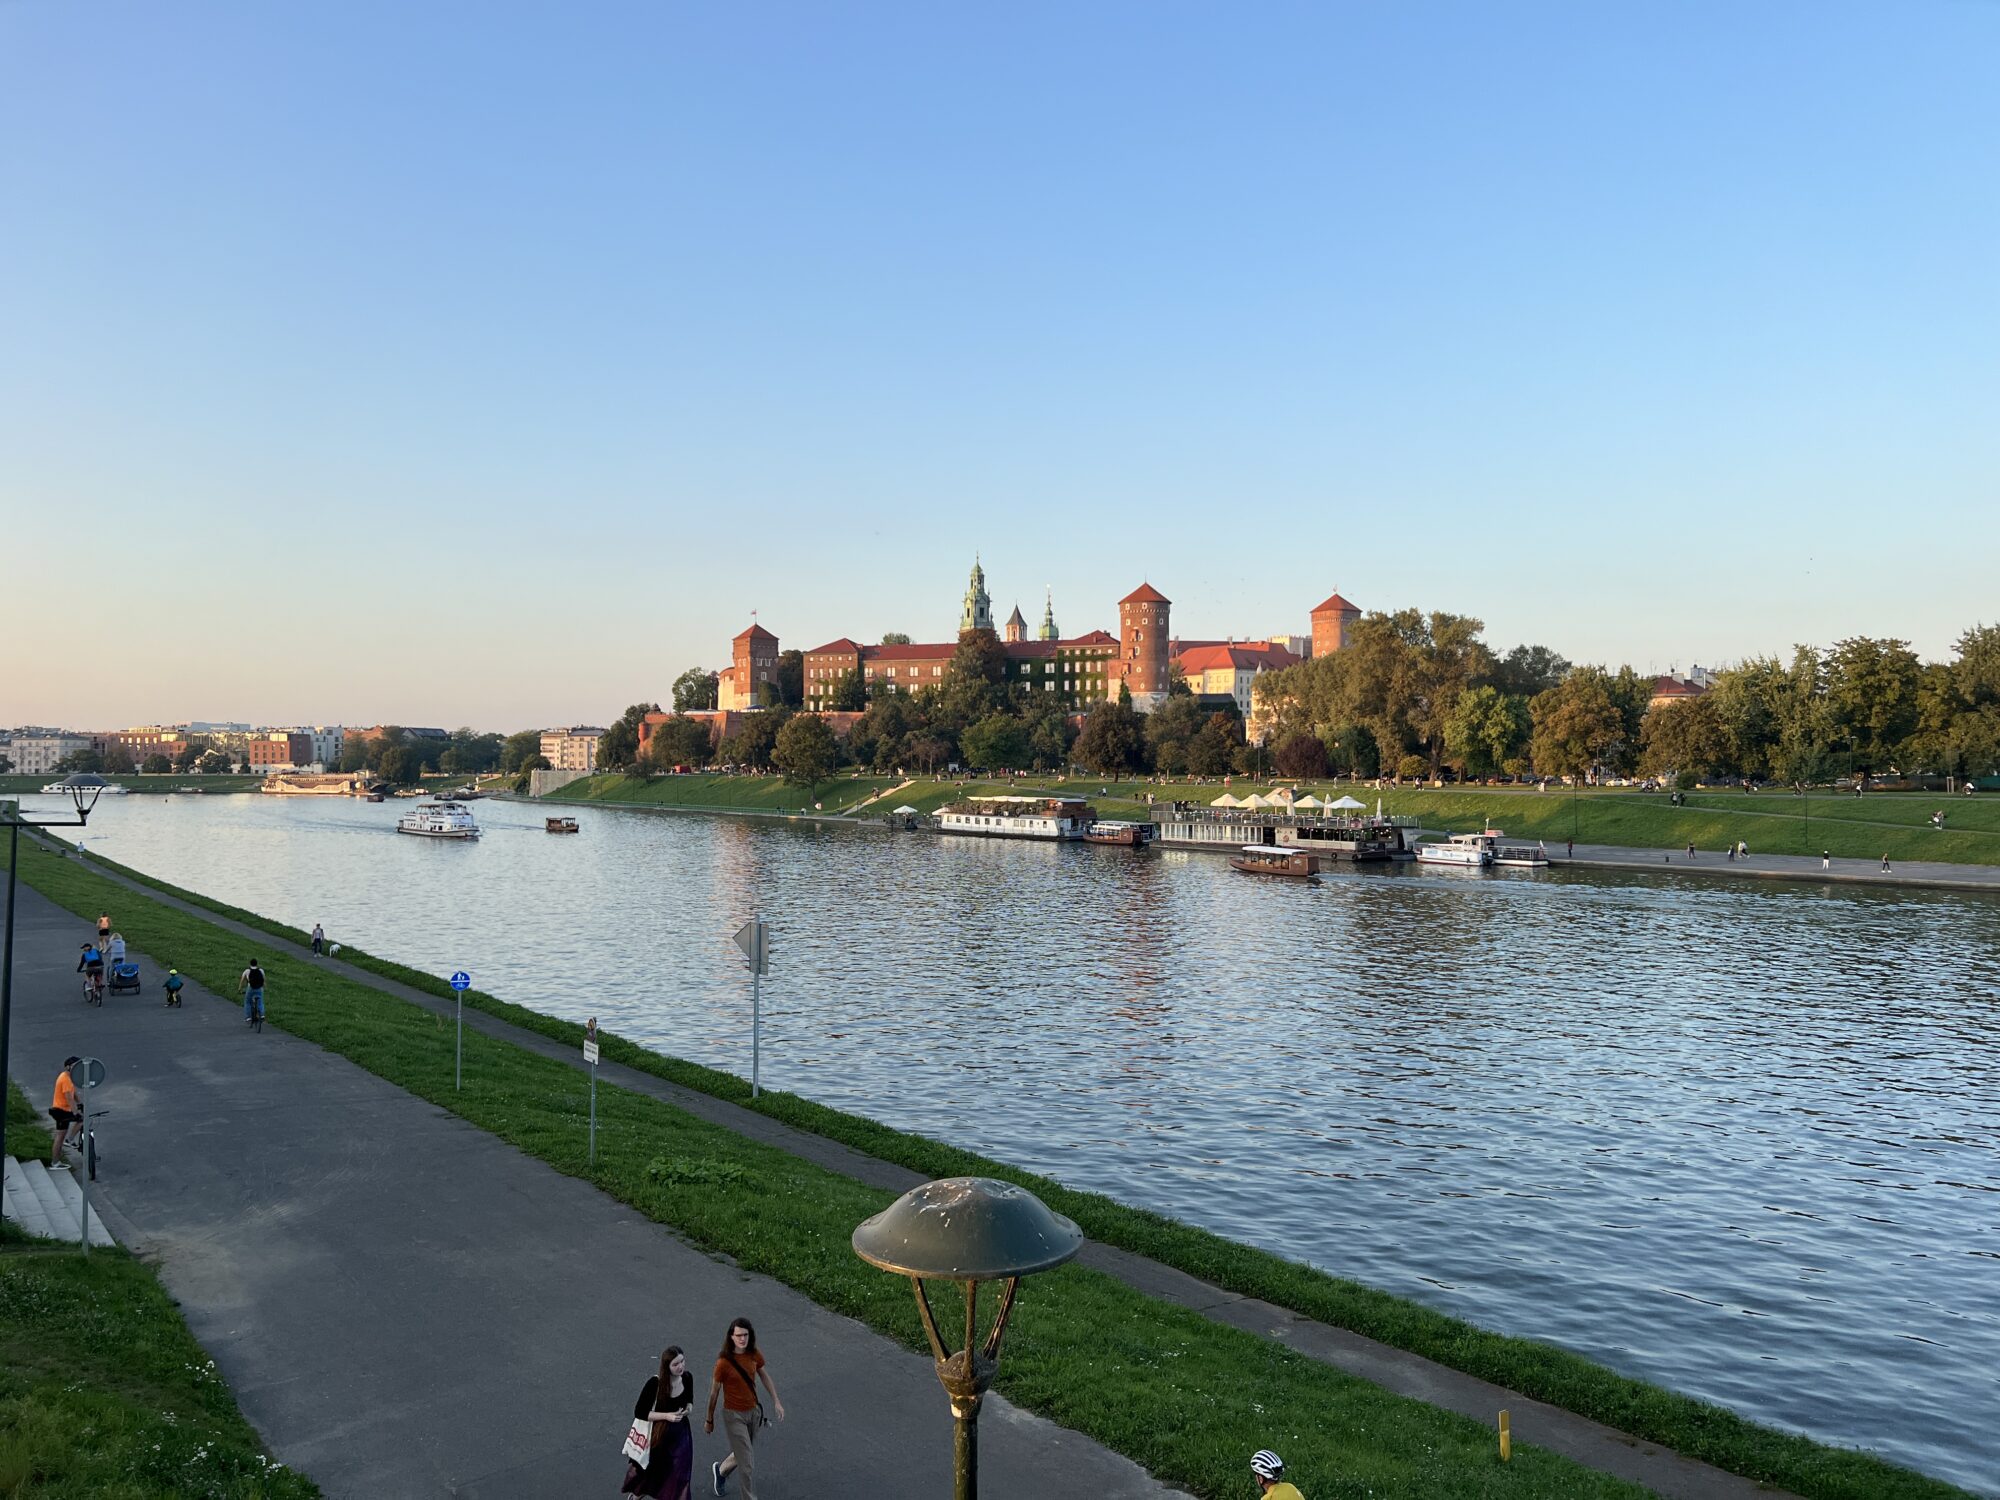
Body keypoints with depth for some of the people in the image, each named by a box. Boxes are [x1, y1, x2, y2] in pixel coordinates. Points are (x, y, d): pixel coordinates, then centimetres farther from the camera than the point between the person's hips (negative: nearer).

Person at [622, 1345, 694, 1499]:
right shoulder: (655, 1383, -25)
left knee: (680, 1479, 3)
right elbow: (639, 1412, -19)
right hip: (659, 1434, -3)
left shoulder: (687, 1378, -10)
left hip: (681, 1433, 3)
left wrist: (689, 1407, -13)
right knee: (651, 1472, 21)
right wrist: (667, 1415, -27)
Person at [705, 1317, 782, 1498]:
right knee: (747, 1463, -3)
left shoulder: (754, 1355, -8)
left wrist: (776, 1401, 11)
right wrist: (709, 1420, -1)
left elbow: (764, 1375, 10)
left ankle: (719, 1471, 50)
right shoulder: (724, 1362, -22)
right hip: (734, 1415, -5)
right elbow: (714, 1392, -10)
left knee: (742, 1453, 22)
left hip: (753, 1411, 6)